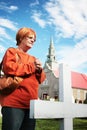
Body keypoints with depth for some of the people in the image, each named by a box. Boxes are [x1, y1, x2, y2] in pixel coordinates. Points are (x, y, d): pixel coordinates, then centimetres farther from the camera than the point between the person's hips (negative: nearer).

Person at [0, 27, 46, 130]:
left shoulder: (33, 59, 22)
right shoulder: (11, 51, 6)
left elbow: (41, 79, 20)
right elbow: (8, 68, -14)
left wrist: (39, 70, -3)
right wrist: (32, 67, -7)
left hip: (31, 104, 7)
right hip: (14, 102, -6)